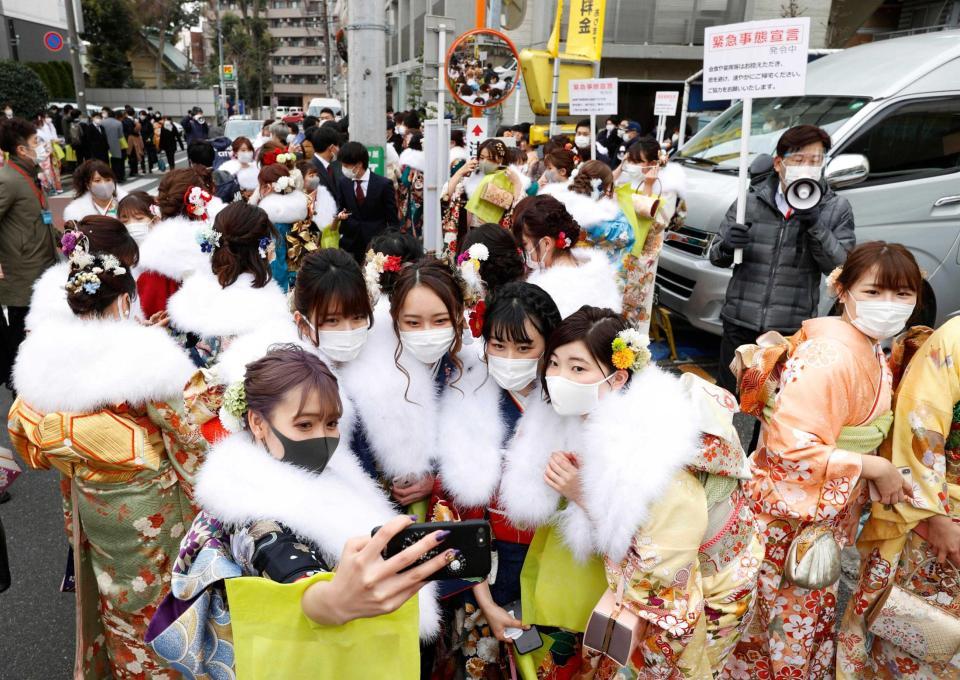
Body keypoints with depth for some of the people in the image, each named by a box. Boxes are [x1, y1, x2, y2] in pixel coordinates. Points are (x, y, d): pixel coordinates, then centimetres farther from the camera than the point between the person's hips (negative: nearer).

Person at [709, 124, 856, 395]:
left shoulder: (836, 208, 3)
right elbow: (716, 256, 8)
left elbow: (841, 268, -5)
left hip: (793, 330, -1)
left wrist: (816, 227, -19)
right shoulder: (751, 200, 4)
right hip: (740, 324, 1)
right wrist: (726, 247, -16)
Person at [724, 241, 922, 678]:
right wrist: (874, 469, -23)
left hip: (828, 517, 8)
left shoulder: (873, 352, 4)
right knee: (788, 628, 12)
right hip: (791, 518, -8)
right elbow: (791, 447, -31)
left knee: (810, 621, 25)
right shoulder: (830, 355, -26)